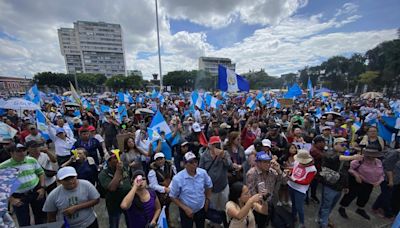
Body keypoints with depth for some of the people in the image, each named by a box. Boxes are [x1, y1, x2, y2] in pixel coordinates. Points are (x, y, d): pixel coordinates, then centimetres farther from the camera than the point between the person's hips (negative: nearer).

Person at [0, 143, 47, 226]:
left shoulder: (32, 160, -4)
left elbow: (41, 173, 5)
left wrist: (42, 187, -4)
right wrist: (11, 199, -10)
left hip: (36, 192, 2)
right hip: (18, 196, -2)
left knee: (41, 215, 18)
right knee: (24, 222, 12)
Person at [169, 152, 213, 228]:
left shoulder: (203, 173, -18)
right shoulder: (177, 178, -26)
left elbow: (209, 186, 1)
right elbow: (173, 197, -14)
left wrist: (207, 200, 3)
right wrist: (185, 208, -16)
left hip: (201, 209, 3)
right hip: (186, 211, -3)